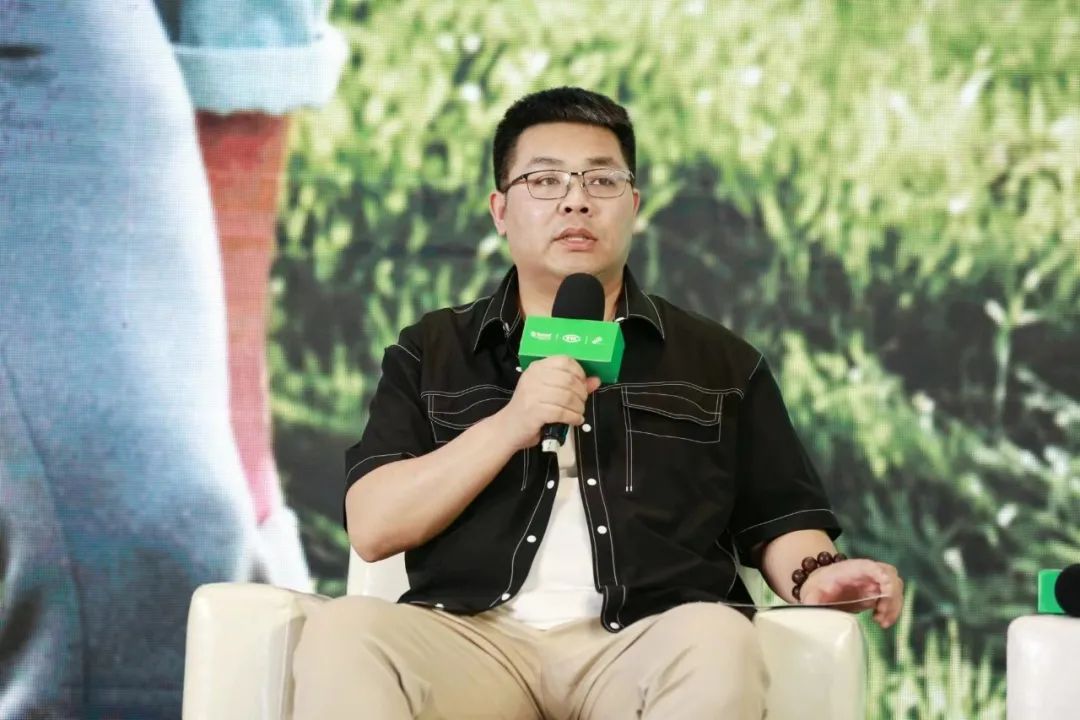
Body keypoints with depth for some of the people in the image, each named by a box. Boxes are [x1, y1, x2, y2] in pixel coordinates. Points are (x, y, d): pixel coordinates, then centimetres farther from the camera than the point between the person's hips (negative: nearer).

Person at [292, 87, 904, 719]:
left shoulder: (719, 363, 21)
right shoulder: (431, 352, 19)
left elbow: (779, 520, 18)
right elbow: (373, 527, 7)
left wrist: (814, 575, -6)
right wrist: (508, 427, -6)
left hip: (644, 646, 0)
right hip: (476, 639, 0)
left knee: (719, 640, -36)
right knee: (343, 633, -33)